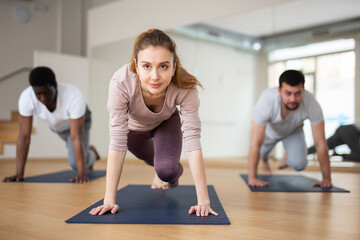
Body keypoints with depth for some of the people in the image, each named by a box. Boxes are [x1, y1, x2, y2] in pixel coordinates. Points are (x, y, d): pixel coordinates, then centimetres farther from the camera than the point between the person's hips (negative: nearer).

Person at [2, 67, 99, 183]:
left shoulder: (74, 96, -45)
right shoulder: (26, 97, -37)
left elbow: (76, 137, -43)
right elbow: (24, 136, -32)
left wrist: (81, 174, -45)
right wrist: (19, 173, -33)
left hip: (79, 119, -3)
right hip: (55, 124, 4)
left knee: (75, 163, -15)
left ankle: (91, 154, 18)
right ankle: (87, 152, 59)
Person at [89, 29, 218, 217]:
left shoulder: (185, 87, -40)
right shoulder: (121, 82, -42)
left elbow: (192, 141, -41)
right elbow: (117, 143, -40)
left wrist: (203, 200, -44)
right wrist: (109, 200, -40)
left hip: (166, 122, -1)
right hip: (134, 125, 1)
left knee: (166, 170, -21)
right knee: (151, 159, 26)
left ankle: (173, 175, 18)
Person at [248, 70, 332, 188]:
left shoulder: (311, 104, -40)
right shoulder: (266, 101, -45)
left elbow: (320, 143, -32)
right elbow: (255, 144, -40)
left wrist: (327, 178, -31)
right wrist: (252, 178, -40)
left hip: (293, 130, 1)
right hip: (269, 131, 0)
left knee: (299, 164, -16)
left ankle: (288, 156, 22)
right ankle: (265, 160, 61)